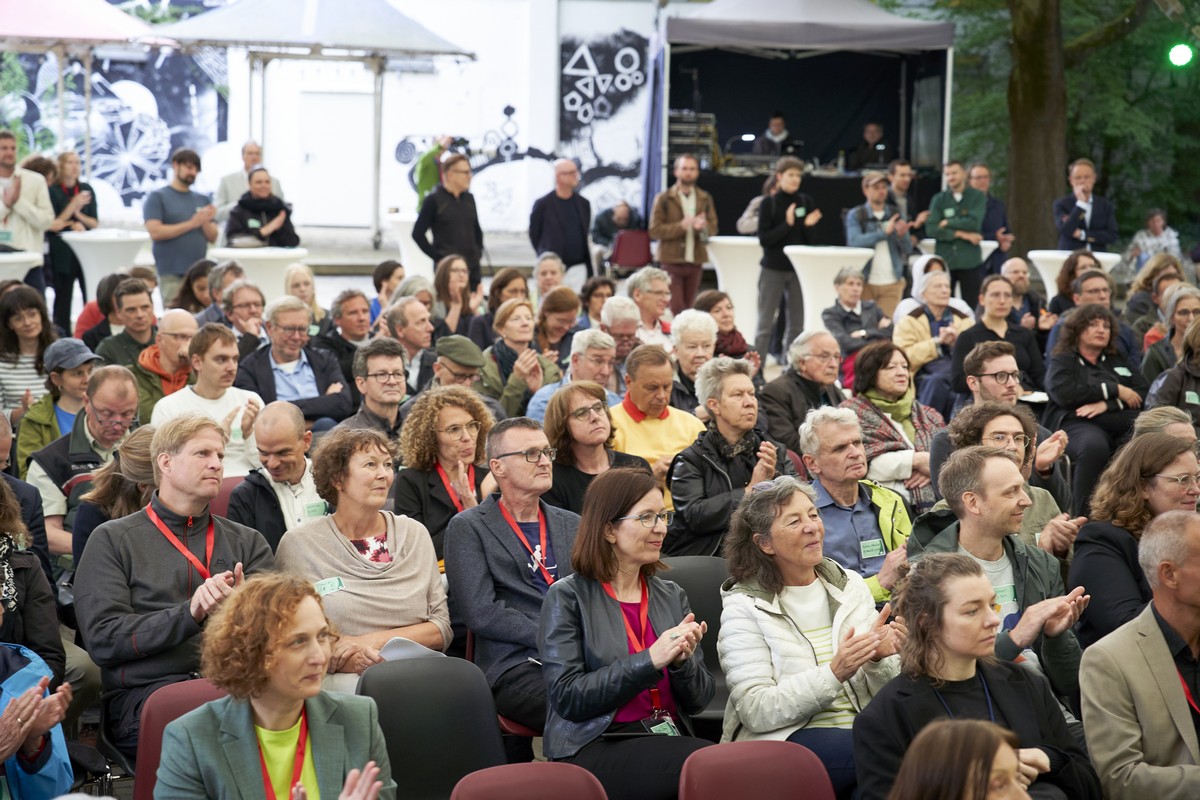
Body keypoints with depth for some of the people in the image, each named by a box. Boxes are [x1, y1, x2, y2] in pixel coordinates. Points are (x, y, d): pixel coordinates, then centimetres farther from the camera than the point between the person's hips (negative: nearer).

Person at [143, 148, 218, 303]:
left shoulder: (202, 200, 16)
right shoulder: (157, 197, 3)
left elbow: (212, 237, 13)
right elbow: (155, 232, -10)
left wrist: (206, 222, -9)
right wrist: (191, 224, -13)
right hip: (171, 274, -4)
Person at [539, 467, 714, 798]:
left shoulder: (671, 596, 16)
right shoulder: (567, 597, 1)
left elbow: (699, 700, 13)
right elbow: (567, 698, -9)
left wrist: (682, 660, -10)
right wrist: (650, 660, -17)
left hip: (668, 741, 5)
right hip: (594, 748, -5)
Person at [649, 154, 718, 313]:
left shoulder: (705, 198, 12)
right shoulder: (664, 198, 1)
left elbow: (713, 228, 10)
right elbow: (654, 230, -5)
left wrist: (703, 227, -14)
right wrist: (680, 226, -18)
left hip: (695, 261, 3)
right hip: (672, 260, -3)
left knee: (689, 308, 4)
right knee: (675, 307, -11)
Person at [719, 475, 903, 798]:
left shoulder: (850, 586, 13)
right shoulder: (744, 607, 0)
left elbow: (887, 694, 13)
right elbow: (756, 711, -11)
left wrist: (879, 659, -10)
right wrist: (834, 673, -21)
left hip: (860, 730, 5)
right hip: (784, 739, -4)